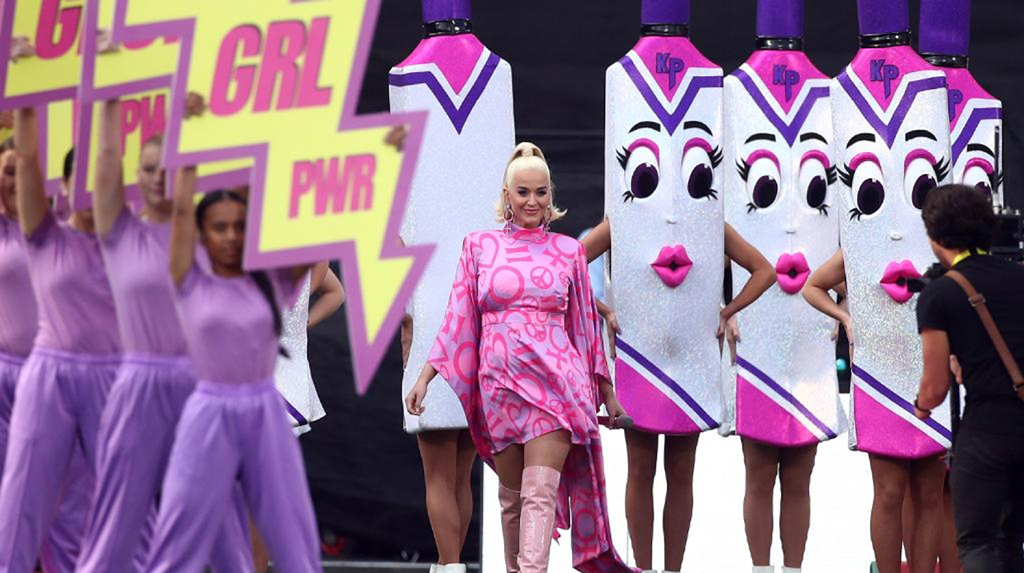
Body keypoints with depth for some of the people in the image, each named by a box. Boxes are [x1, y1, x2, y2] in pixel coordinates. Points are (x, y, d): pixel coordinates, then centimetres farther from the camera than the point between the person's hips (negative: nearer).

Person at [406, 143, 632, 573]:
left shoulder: (568, 251, 8)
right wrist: (424, 376, 2)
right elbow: (458, 319, 8)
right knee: (512, 496, 8)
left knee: (540, 493, -14)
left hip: (555, 381, -2)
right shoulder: (480, 246, 8)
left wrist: (606, 389, 15)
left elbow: (584, 325, 13)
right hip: (499, 382, 2)